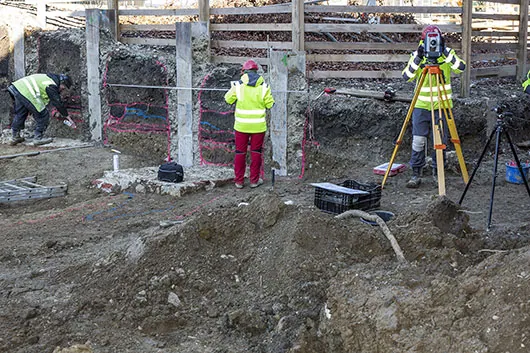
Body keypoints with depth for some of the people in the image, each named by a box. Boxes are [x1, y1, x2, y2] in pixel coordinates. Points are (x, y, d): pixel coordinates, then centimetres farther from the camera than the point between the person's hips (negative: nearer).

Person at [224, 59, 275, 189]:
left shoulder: (238, 85, -7)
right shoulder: (264, 86, -4)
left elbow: (228, 100, 3)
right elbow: (270, 104, -1)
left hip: (241, 125, 0)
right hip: (258, 125, 0)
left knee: (240, 152, 9)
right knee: (256, 152, 10)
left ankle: (239, 180, 13)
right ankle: (254, 180, 14)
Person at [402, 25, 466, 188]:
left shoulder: (448, 53, -2)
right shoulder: (416, 55, -2)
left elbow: (461, 68, -19)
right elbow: (407, 76, -13)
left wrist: (446, 53, -27)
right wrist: (418, 59, -25)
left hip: (442, 105, 0)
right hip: (421, 104, 0)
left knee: (440, 140, 5)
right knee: (418, 139, -3)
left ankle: (437, 173, 19)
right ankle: (416, 174, 7)